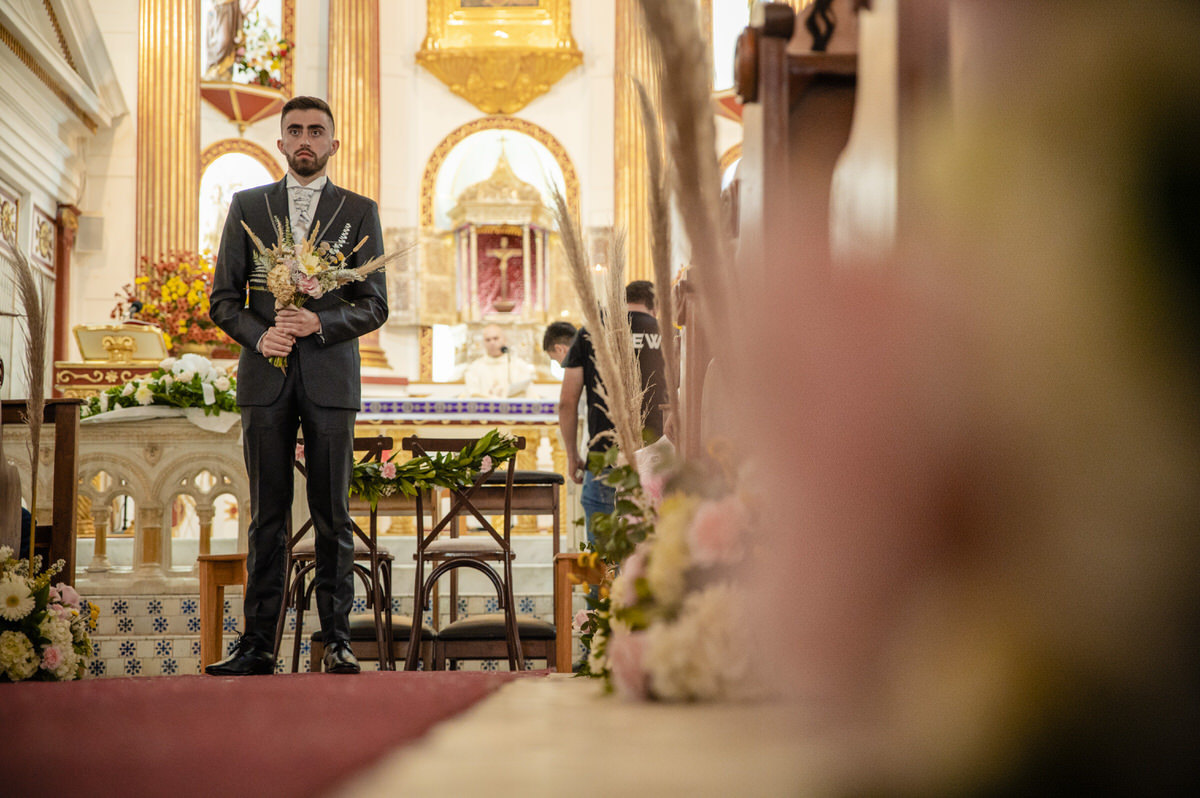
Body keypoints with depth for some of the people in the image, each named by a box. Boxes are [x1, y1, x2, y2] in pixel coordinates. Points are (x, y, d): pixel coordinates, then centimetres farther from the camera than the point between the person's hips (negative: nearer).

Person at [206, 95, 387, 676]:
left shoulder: (359, 212, 9)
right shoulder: (247, 206, 12)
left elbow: (375, 306, 3)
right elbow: (223, 299, 9)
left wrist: (320, 322, -15)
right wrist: (258, 335, -11)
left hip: (331, 378, -1)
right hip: (265, 378, 1)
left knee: (333, 515, 0)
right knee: (267, 515, 2)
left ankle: (337, 642, 5)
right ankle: (259, 644, 5)